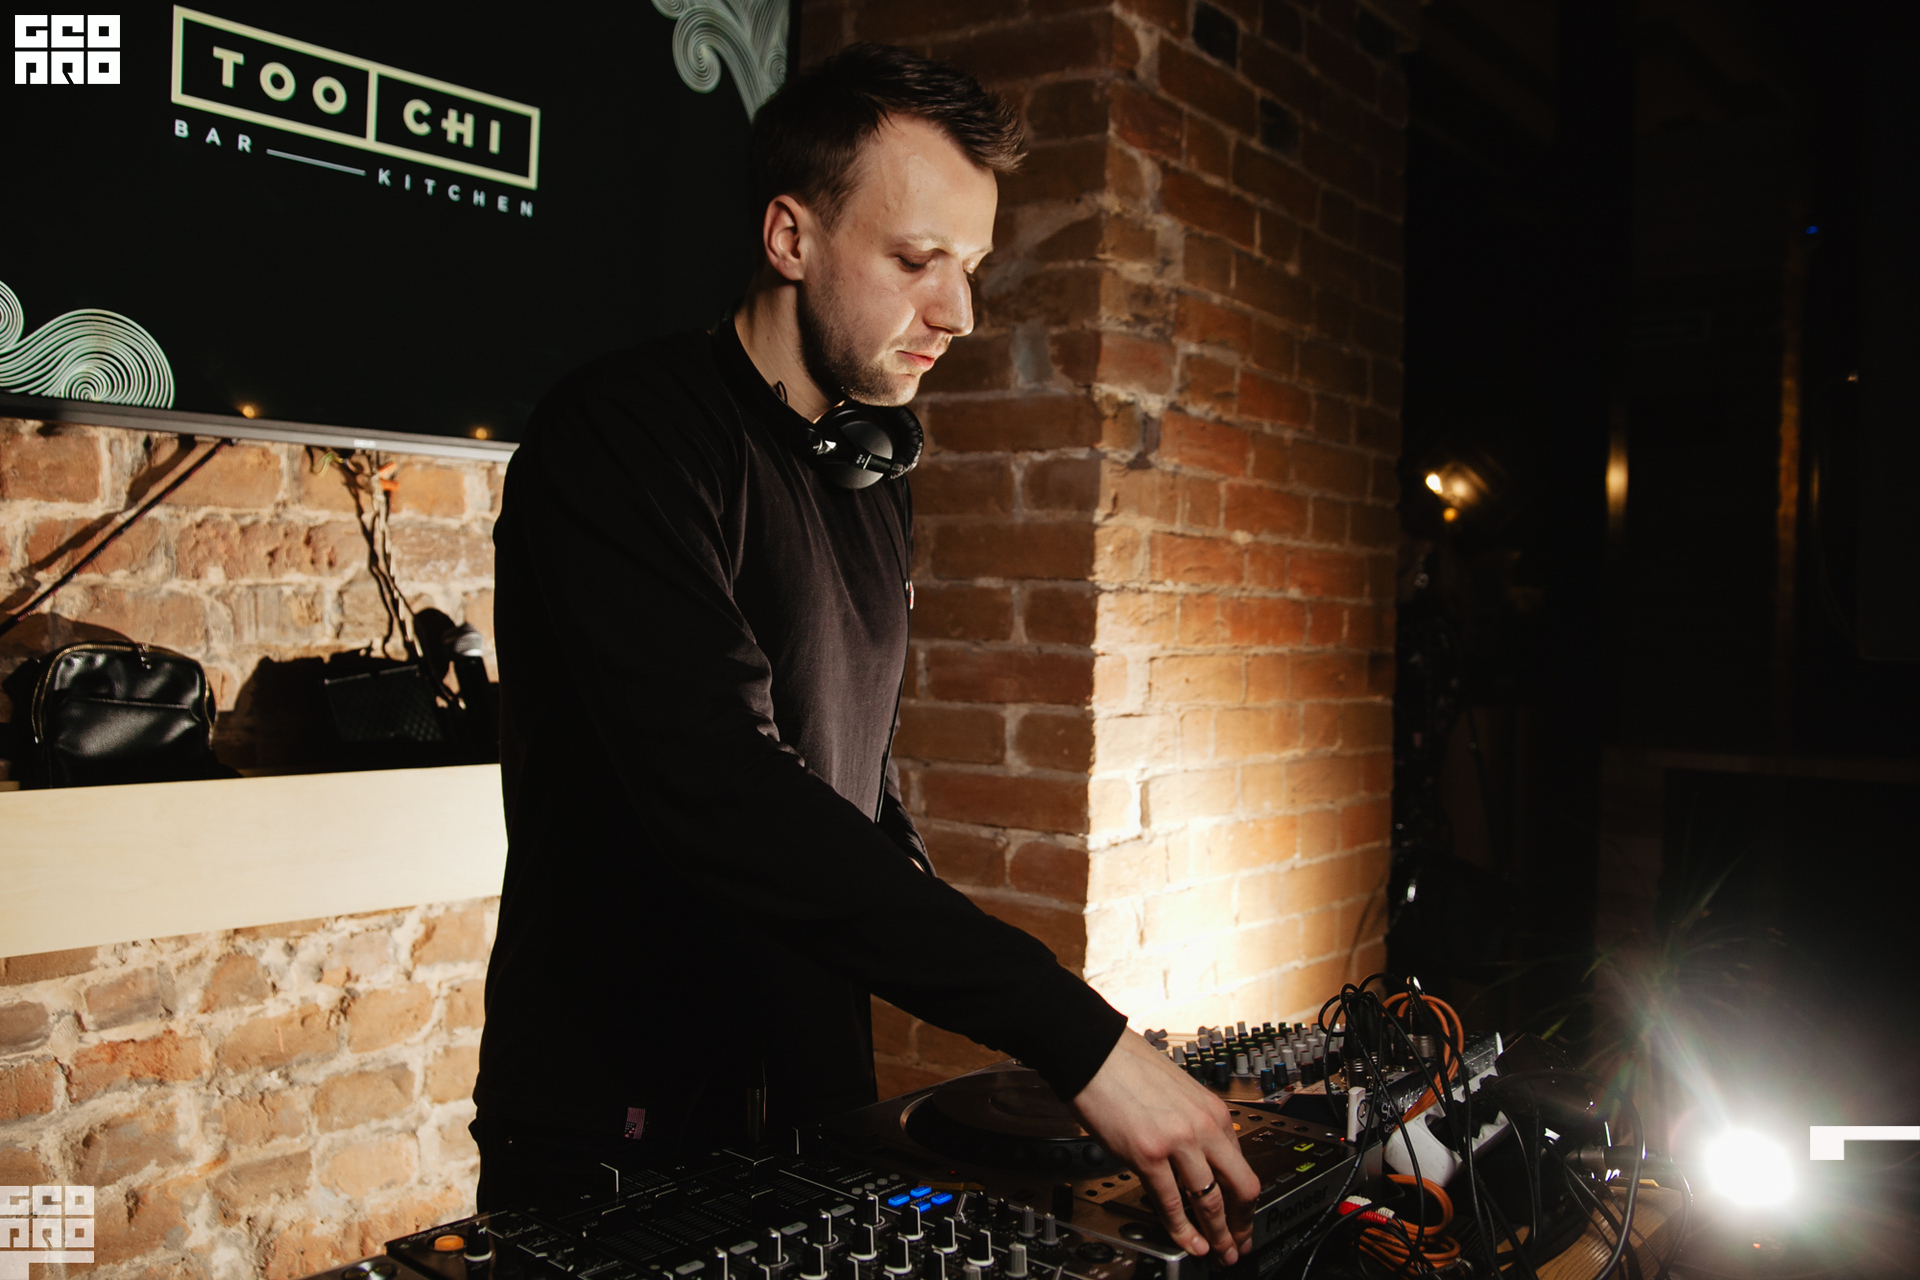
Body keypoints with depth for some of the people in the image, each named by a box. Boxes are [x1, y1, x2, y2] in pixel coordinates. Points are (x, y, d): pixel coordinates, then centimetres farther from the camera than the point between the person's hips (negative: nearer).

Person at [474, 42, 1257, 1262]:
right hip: (617, 1128, -7)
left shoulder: (874, 483, 8)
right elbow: (723, 793, -30)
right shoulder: (629, 433, -18)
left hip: (817, 1100, 7)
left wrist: (954, 967, 4)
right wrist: (1076, 1033, -33)